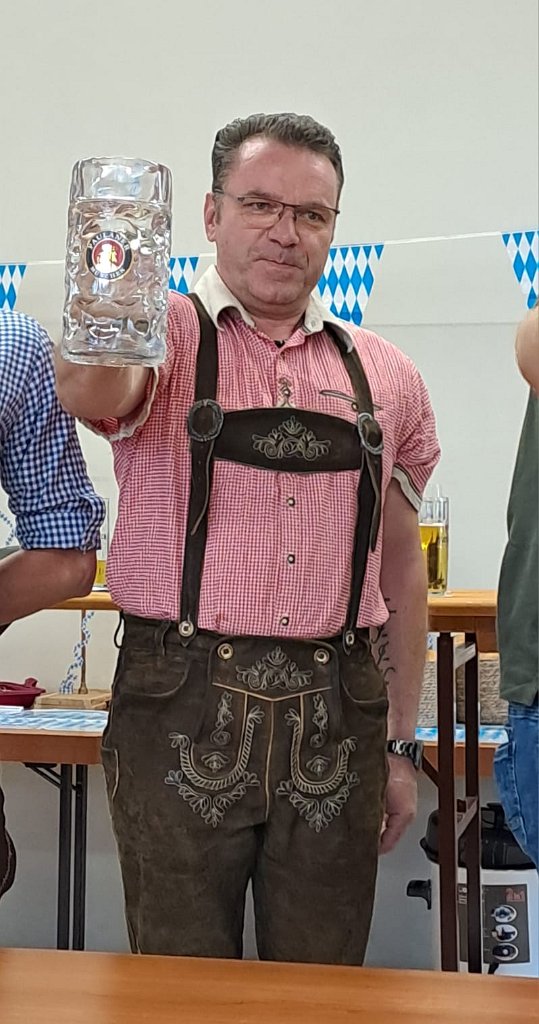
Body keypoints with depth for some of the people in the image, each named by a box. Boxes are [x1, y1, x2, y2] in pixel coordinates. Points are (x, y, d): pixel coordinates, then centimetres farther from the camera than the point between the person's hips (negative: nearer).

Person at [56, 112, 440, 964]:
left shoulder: (386, 377, 10)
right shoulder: (166, 336, 1)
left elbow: (402, 566, 13)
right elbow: (91, 392, -23)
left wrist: (401, 744, 11)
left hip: (335, 724, 3)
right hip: (181, 711, -2)